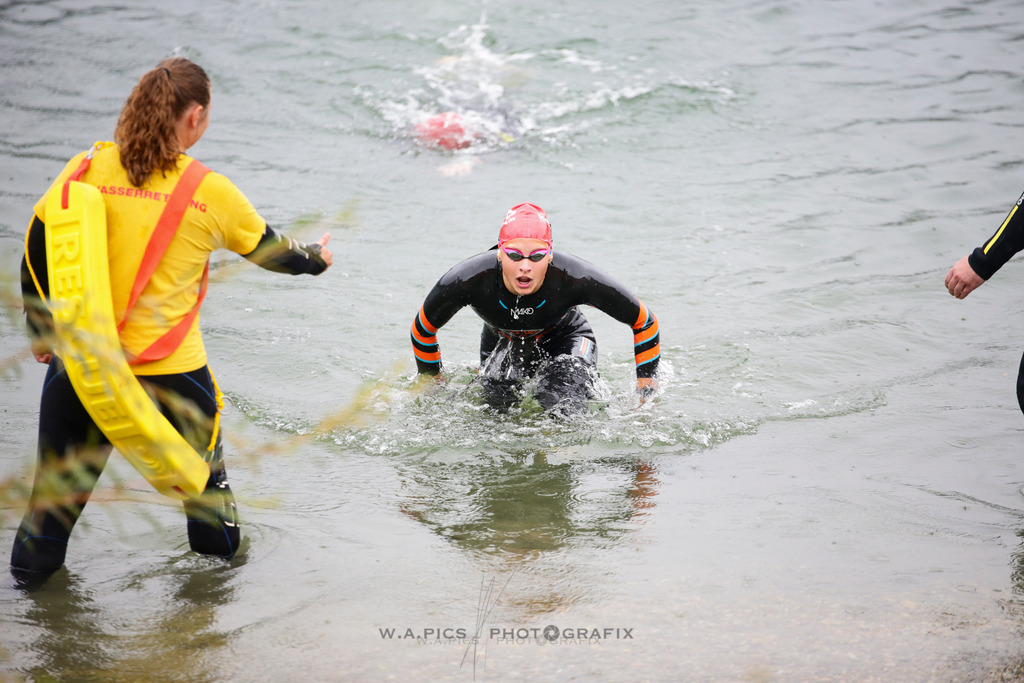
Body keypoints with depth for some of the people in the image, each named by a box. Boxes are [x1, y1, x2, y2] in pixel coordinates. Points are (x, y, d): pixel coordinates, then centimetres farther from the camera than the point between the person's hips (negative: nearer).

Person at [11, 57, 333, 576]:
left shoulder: (87, 169, -2)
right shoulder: (210, 192, -5)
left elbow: (38, 252, 3)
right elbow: (270, 251, 10)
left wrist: (44, 335, 17)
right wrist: (316, 259, 33)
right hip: (170, 369, -1)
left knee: (60, 475, 17)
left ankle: (31, 569, 25)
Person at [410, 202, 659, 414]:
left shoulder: (576, 278, -38)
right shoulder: (467, 281, -36)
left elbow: (643, 321, -21)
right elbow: (423, 330, -13)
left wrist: (646, 393, -16)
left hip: (564, 338, -2)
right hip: (501, 343, 2)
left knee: (563, 404, -26)